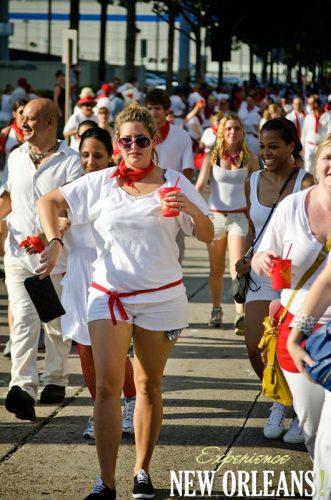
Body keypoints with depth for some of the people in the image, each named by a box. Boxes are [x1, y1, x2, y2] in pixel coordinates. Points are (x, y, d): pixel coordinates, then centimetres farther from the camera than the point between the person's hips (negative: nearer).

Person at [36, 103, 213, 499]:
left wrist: (190, 209, -20)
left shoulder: (174, 183, 1)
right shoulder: (100, 183, 3)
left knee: (149, 385, 10)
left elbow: (208, 236, -1)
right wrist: (54, 241, -9)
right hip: (109, 295, 0)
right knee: (107, 387, -8)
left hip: (162, 297, 0)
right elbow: (48, 202, 7)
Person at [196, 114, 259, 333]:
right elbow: (200, 185, -7)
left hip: (239, 216, -1)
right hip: (215, 215, 1)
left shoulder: (249, 158, 0)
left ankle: (241, 315, -24)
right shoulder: (212, 156, -1)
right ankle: (216, 310, 29)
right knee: (217, 269, 11)